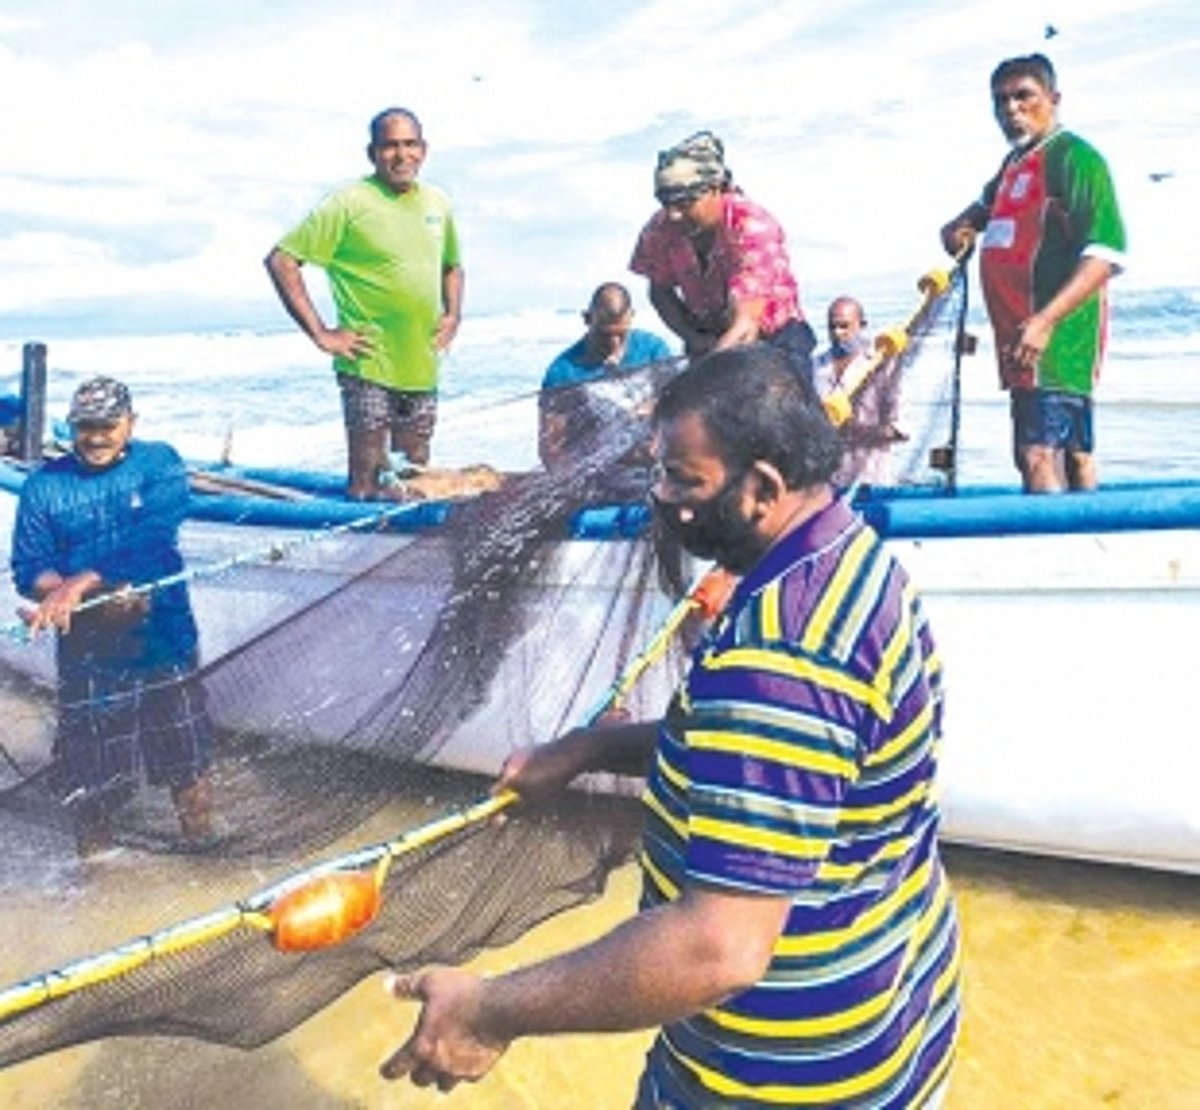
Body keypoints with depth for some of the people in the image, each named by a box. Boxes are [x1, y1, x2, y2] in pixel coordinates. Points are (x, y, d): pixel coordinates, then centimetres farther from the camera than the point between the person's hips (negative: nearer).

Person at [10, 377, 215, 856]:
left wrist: (76, 585, -25)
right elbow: (28, 570, -4)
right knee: (90, 772, 8)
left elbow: (151, 540, -16)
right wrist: (102, 595, -21)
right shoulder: (44, 486, 2)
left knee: (188, 760, 10)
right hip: (86, 651, 1)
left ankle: (202, 847, 30)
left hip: (164, 639, 0)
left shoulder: (159, 464, -2)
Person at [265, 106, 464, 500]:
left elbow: (452, 265, 29)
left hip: (423, 368, 6)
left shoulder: (437, 204, 10)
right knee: (366, 488, 0)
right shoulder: (348, 203, -8)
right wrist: (320, 333, -12)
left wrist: (453, 314, 12)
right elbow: (280, 260, -9)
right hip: (368, 368, -5)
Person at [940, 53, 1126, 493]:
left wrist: (1045, 321, -31)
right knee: (1073, 454, 13)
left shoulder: (1075, 156, -8)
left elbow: (1104, 254, -19)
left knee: (1039, 455, -20)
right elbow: (989, 202, 44)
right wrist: (963, 225, 22)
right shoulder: (1014, 163, 18)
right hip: (1019, 340, 9)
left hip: (1057, 336, -9)